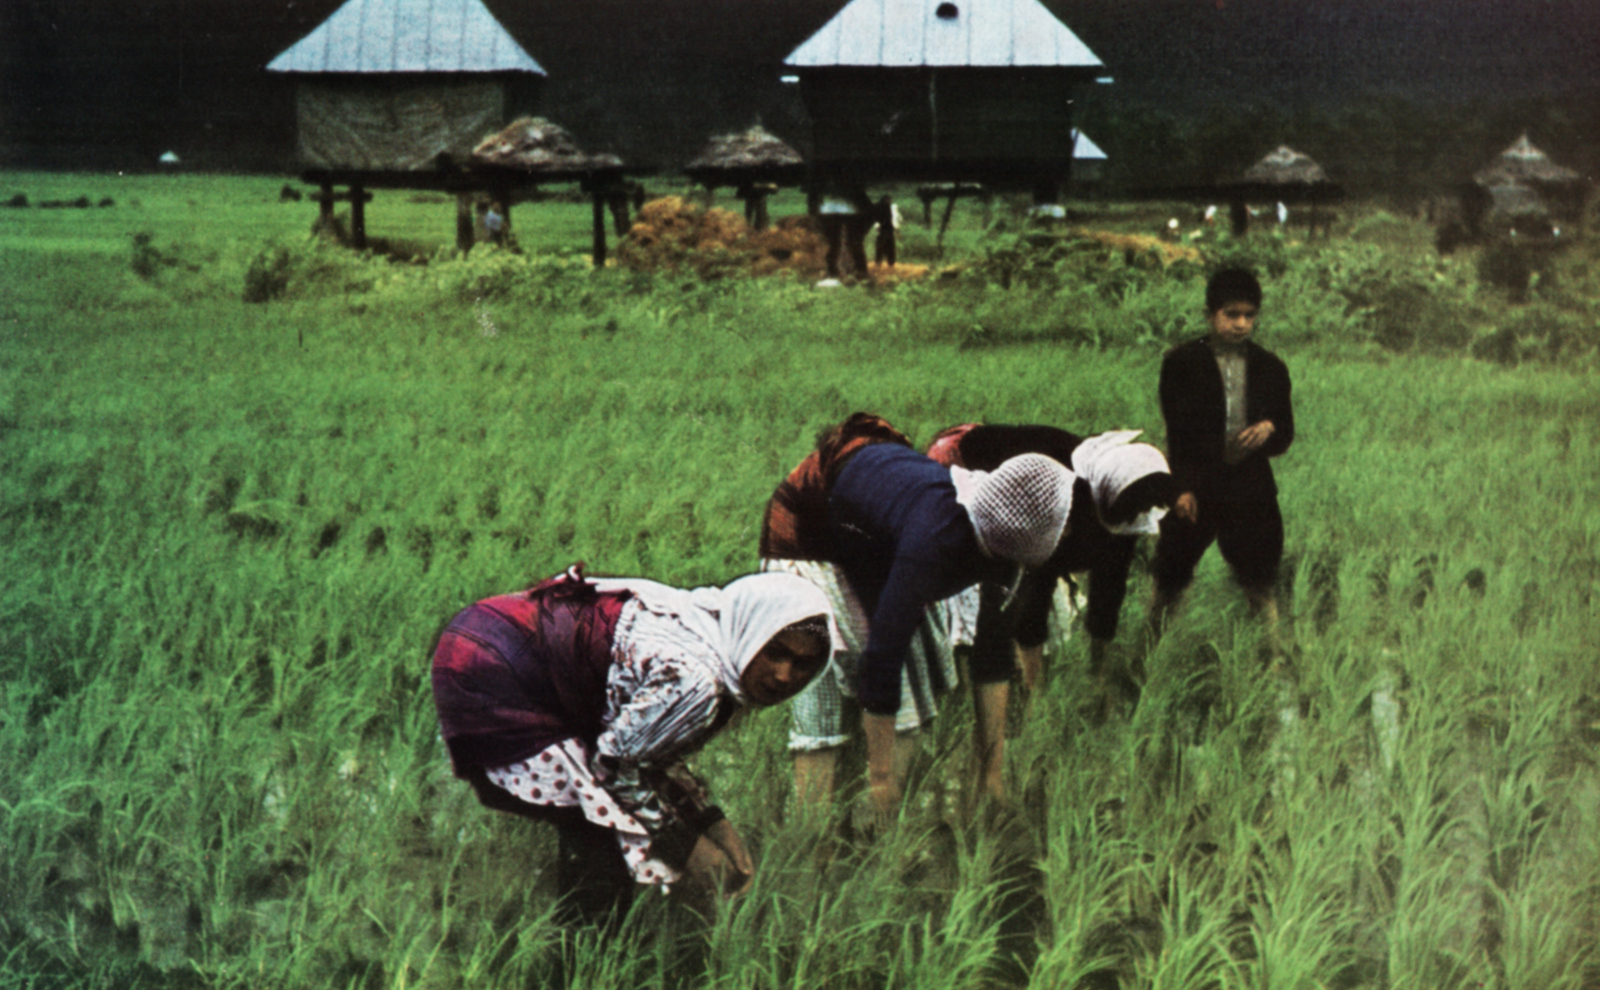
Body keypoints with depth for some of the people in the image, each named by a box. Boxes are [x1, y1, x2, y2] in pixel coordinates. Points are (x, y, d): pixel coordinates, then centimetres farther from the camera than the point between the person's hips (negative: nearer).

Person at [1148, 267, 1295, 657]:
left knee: (1261, 587, 6)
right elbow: (1177, 432, -4)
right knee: (1169, 584, 2)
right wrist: (1183, 489, -13)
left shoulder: (1270, 368, 8)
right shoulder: (1182, 363, -1)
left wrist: (1269, 430, -11)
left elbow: (1285, 436, 13)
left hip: (1252, 493, 2)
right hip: (1196, 491, -2)